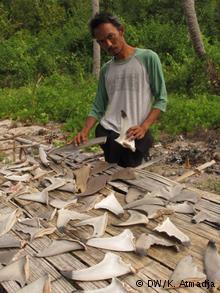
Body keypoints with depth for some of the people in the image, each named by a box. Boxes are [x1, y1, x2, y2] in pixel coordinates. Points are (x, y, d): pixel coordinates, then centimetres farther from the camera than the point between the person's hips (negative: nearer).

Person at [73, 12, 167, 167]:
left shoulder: (148, 58, 0)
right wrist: (85, 132, -4)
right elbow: (98, 107, 13)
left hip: (134, 136, -4)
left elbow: (161, 99, -2)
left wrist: (144, 127, -15)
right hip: (106, 133, 4)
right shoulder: (105, 70, 13)